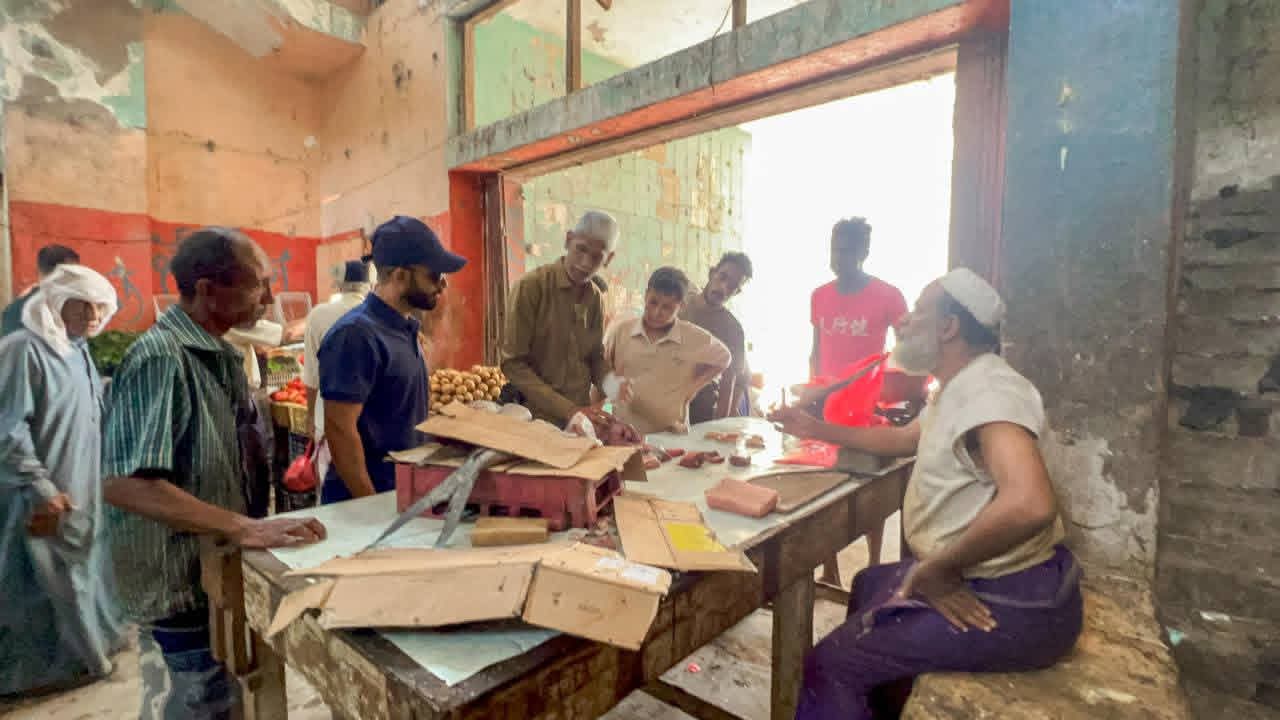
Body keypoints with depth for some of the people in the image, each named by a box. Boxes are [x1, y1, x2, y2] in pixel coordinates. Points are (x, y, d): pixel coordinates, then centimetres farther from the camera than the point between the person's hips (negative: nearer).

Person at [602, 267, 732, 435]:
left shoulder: (695, 338, -5)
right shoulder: (619, 330, -3)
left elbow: (723, 358, 12)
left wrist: (691, 387, 4)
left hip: (671, 434, 0)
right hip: (624, 431, 0)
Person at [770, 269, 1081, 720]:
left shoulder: (987, 390, -23)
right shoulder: (959, 388, 11)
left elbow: (1029, 505, -38)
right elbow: (903, 440, 25)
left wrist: (936, 568, -26)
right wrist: (815, 429, 21)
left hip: (1010, 605, -11)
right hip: (984, 579, 11)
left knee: (827, 668, -9)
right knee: (869, 585, 30)